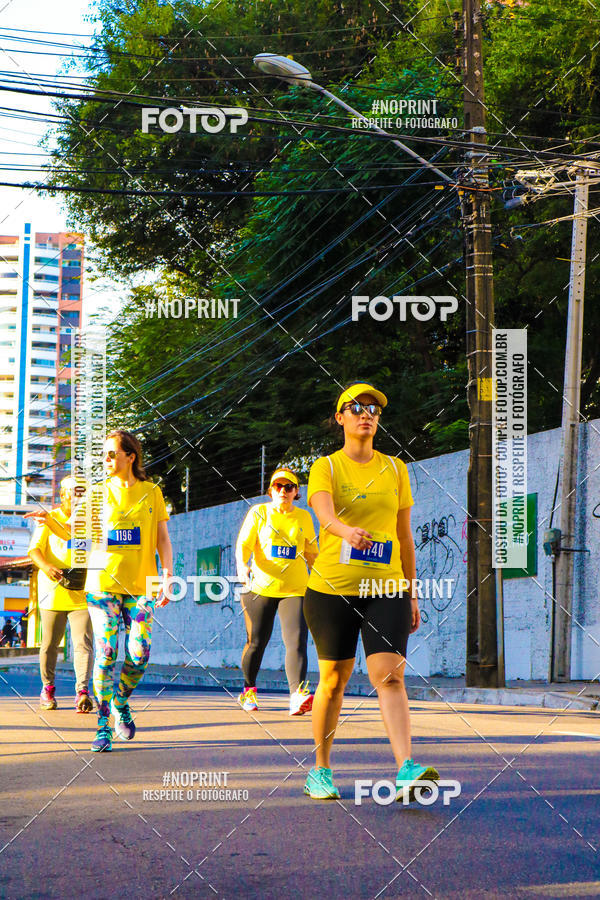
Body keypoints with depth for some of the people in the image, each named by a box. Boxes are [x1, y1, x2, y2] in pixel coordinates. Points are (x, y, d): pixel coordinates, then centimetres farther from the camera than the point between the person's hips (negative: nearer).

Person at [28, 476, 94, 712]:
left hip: (83, 593, 1)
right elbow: (34, 549, -6)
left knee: (83, 643, -13)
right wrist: (46, 566, -27)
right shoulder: (49, 519, 5)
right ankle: (47, 688, 26)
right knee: (49, 644, 7)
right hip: (53, 592, -1)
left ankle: (82, 691, -21)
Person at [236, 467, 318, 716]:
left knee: (297, 641, -16)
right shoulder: (258, 513, 5)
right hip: (260, 587, -1)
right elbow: (243, 543, -5)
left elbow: (311, 553, 22)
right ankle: (248, 690, 27)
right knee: (256, 641, 6)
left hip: (295, 589, 1)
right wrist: (242, 565, -24)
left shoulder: (304, 517, 12)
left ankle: (297, 696, -27)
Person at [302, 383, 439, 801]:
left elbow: (405, 536, 15)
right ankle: (320, 771, 21)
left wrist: (412, 594, 13)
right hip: (331, 588, -1)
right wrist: (347, 530, -43)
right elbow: (325, 515, -21)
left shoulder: (395, 469, 11)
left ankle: (407, 770, -25)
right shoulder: (325, 467, 0)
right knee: (333, 680, 6)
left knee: (390, 675, -14)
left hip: (386, 588, 2)